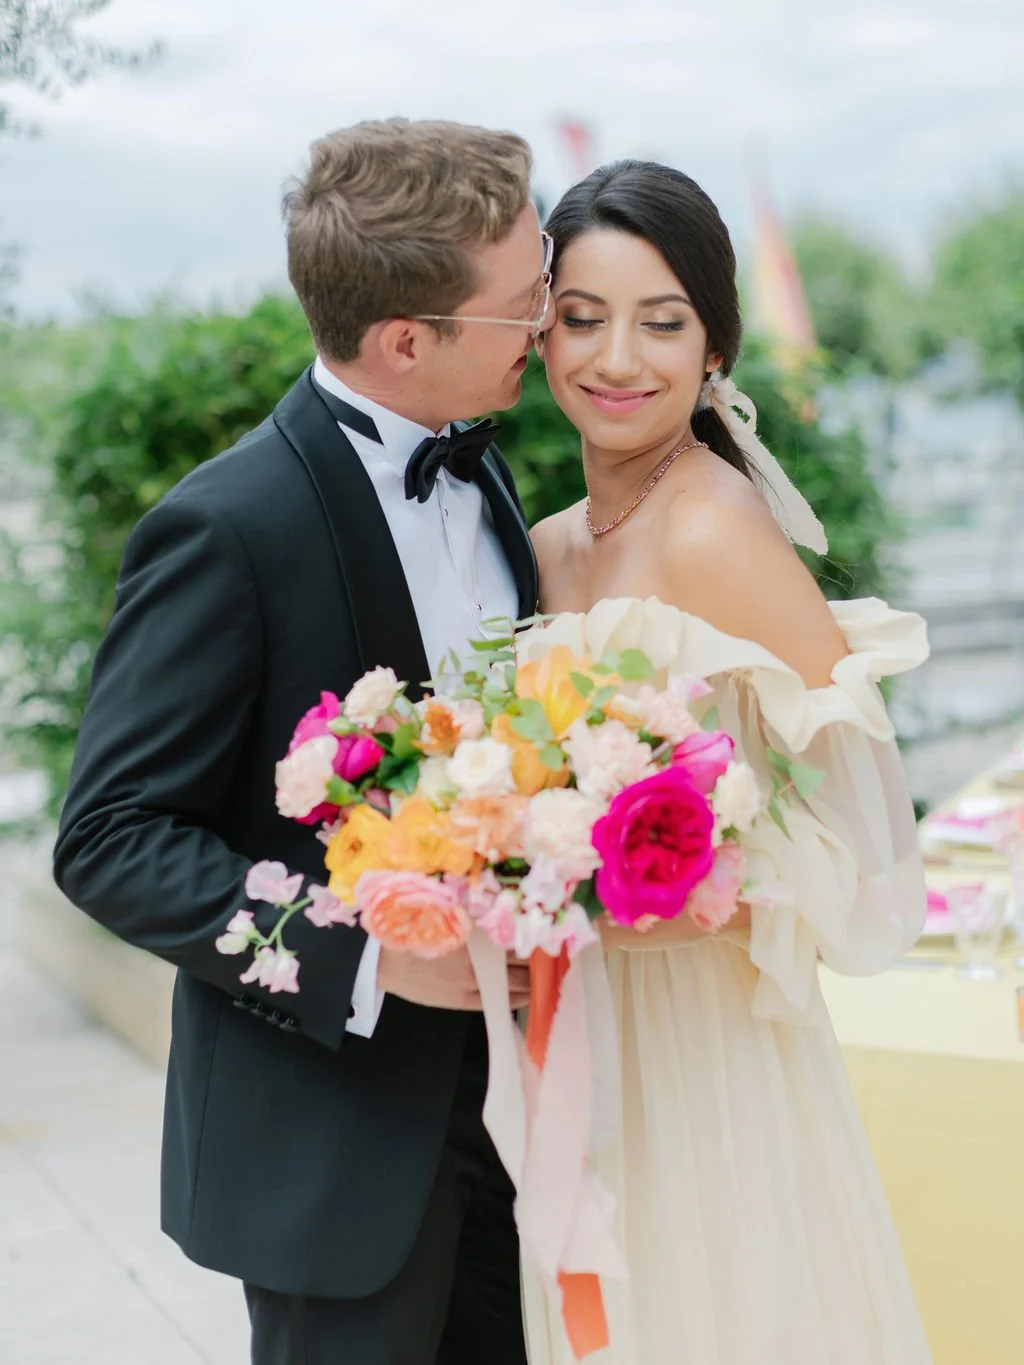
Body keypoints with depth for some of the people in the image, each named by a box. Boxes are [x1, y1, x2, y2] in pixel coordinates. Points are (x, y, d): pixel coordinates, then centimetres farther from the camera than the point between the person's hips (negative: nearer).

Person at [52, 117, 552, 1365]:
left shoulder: (478, 475, 4)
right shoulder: (227, 530, -21)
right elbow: (109, 841, -18)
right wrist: (360, 954, -26)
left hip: (501, 1099, 7)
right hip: (336, 1138, -7)